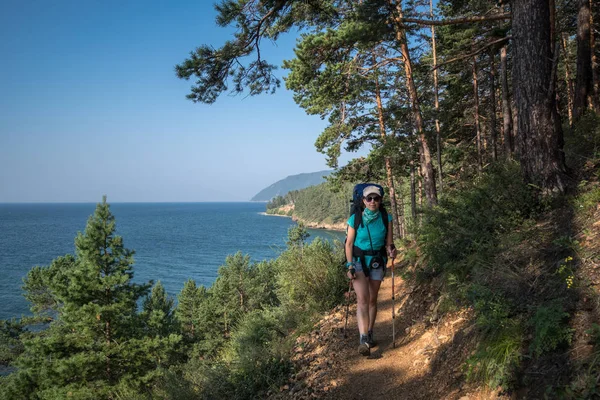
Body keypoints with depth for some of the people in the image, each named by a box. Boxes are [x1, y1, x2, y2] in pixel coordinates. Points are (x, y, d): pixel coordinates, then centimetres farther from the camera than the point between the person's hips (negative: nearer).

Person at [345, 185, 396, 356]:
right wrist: (350, 266, -10)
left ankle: (369, 334, 26)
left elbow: (389, 242, 0)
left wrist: (391, 251, -23)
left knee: (372, 300, 11)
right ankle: (364, 340, -21)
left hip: (378, 262, 3)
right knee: (362, 299, -14)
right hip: (359, 261, -2)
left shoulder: (386, 219, -3)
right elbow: (349, 244, -5)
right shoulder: (355, 219, -9)